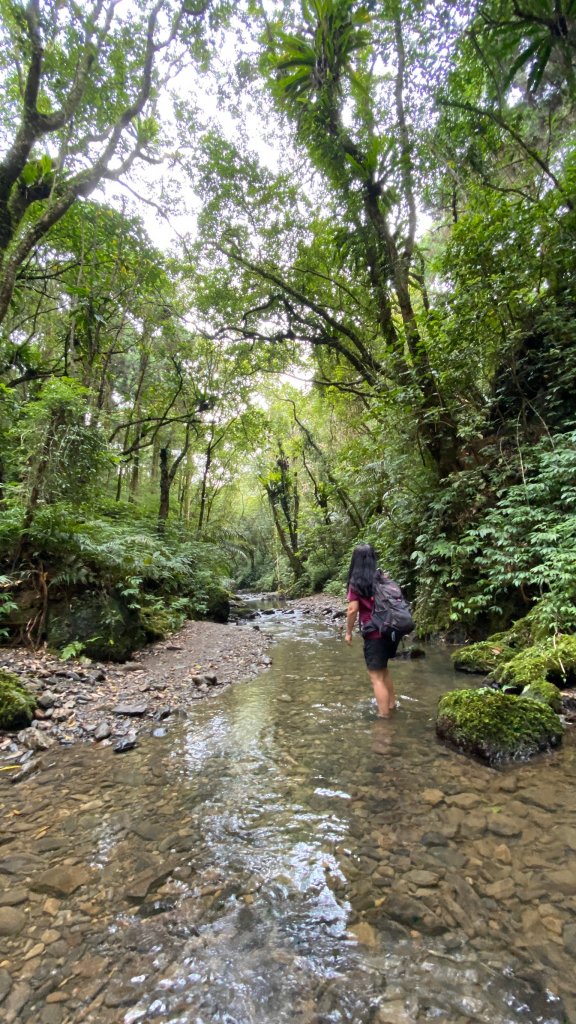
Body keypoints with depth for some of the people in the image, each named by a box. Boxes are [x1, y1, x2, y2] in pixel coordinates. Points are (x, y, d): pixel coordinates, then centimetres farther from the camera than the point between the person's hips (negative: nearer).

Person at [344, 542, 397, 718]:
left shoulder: (356, 582, -11)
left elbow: (353, 610, -14)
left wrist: (348, 632, -2)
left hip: (375, 634, -7)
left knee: (376, 676, 5)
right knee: (383, 669, 26)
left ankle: (384, 714, 11)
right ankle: (390, 703, 40)